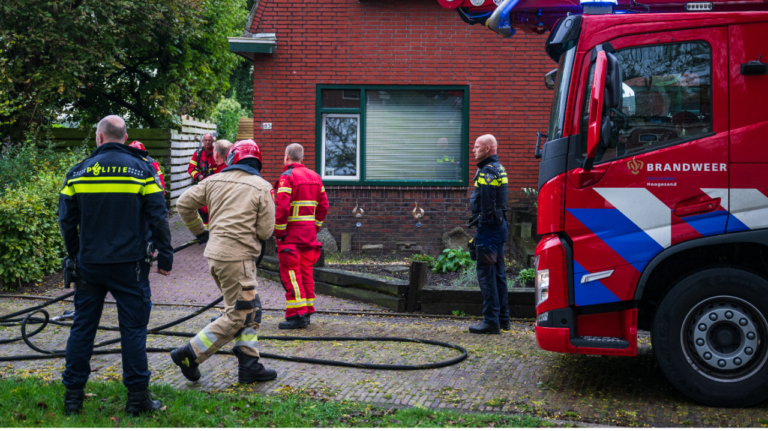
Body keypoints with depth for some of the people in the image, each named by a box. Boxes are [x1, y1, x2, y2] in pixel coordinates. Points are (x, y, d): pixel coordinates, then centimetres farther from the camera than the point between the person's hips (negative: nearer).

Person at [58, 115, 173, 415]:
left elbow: (66, 222, 6)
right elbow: (158, 218, -7)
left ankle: (73, 394, 16)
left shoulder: (78, 172, 2)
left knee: (83, 326, 12)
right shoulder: (142, 169, -4)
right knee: (133, 328, 4)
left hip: (89, 264, 2)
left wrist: (75, 256, 19)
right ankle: (137, 396, 7)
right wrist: (165, 257, 1)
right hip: (129, 265, -2)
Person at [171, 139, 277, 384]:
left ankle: (248, 365, 17)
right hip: (237, 256, -7)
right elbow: (265, 231, -7)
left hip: (216, 253, 7)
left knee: (251, 309, 16)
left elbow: (184, 203, 7)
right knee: (236, 317, 2)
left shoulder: (216, 181, 7)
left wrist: (199, 231, 19)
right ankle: (189, 355, 2)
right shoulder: (261, 187, -5)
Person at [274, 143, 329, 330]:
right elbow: (323, 206, 14)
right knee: (306, 271, 13)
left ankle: (296, 315, -8)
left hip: (291, 232, -7)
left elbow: (282, 207, -19)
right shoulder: (315, 177, 13)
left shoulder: (287, 177, -11)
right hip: (309, 231, 7)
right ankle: (307, 312, 18)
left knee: (291, 273, -5)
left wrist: (279, 231, -13)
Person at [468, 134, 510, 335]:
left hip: (489, 228, -10)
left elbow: (487, 206, -22)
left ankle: (491, 321, -5)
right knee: (498, 273, 14)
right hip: (500, 226, 10)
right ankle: (503, 318, 19)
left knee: (486, 273, -7)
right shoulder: (499, 169, 17)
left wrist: (481, 228, -20)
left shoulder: (487, 172, -15)